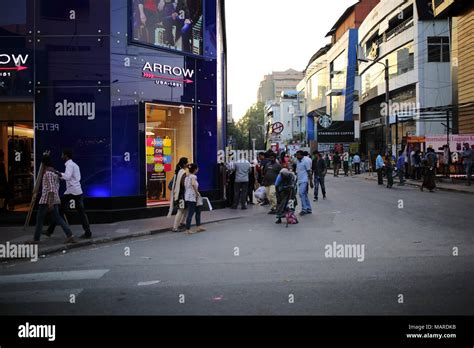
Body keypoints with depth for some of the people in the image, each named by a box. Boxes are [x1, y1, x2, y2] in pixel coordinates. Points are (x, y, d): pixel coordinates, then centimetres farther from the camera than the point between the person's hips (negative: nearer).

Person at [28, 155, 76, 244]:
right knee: (57, 218, 8)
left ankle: (36, 239, 12)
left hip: (47, 199, -9)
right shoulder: (55, 173, 15)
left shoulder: (48, 173, -12)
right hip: (55, 199, 9)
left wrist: (50, 202, -25)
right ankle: (70, 236, -3)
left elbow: (51, 188, -21)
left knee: (39, 219, 4)